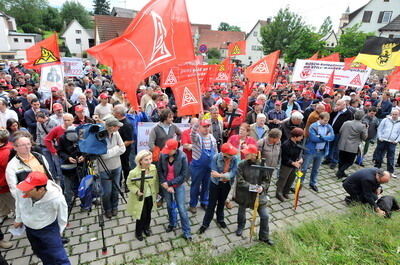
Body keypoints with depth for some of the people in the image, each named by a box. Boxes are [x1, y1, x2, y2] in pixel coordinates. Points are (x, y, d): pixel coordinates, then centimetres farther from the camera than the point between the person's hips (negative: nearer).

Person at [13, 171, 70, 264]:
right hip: (29, 228, 5)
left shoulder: (56, 199, -37)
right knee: (41, 253, 26)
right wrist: (18, 219, 12)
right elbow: (18, 203, -2)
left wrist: (58, 233, -2)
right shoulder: (21, 190, -28)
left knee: (59, 257, -5)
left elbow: (62, 218, -16)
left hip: (48, 229, -4)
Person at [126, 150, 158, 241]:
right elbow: (129, 184, -13)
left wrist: (156, 192, 7)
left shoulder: (153, 168, -16)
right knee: (142, 216, 8)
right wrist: (137, 191, -28)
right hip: (140, 198, -4)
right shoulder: (134, 172, -29)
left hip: (150, 196, 4)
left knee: (148, 214, 23)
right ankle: (138, 232, 39)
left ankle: (146, 228, 53)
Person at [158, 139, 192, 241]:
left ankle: (187, 232, 18)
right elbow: (160, 171, -5)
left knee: (181, 208, 2)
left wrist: (169, 183, -19)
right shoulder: (163, 155, -16)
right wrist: (166, 185, -12)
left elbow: (183, 175, -17)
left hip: (178, 186, -3)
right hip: (166, 185, 3)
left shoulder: (182, 157, -22)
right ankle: (172, 224, 46)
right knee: (169, 206, 20)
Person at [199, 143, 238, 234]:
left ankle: (220, 219, 45)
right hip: (215, 183, -2)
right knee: (212, 203, 7)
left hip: (227, 184, 2)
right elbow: (213, 173, -26)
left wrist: (220, 175, -29)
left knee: (222, 202, 22)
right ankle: (205, 223, 23)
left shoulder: (235, 159, -20)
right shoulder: (216, 157, -25)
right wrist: (227, 174, -26)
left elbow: (233, 173, -24)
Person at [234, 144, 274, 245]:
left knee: (265, 216, 3)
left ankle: (264, 237, 28)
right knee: (241, 212, 24)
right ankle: (240, 227, 56)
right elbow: (240, 181, -19)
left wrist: (262, 187, -25)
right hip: (244, 194, 0)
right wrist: (251, 186, -28)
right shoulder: (241, 165, -16)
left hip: (258, 195, 0)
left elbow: (266, 180, -6)